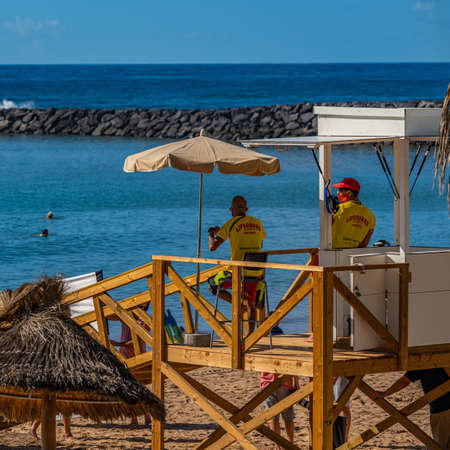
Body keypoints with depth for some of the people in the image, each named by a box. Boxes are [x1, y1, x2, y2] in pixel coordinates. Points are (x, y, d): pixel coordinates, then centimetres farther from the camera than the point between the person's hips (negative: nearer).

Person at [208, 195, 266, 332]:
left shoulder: (230, 224, -5)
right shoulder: (257, 223, 9)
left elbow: (213, 247, -9)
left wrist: (211, 235, 15)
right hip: (256, 272, 5)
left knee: (213, 285, 21)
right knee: (250, 304, 23)